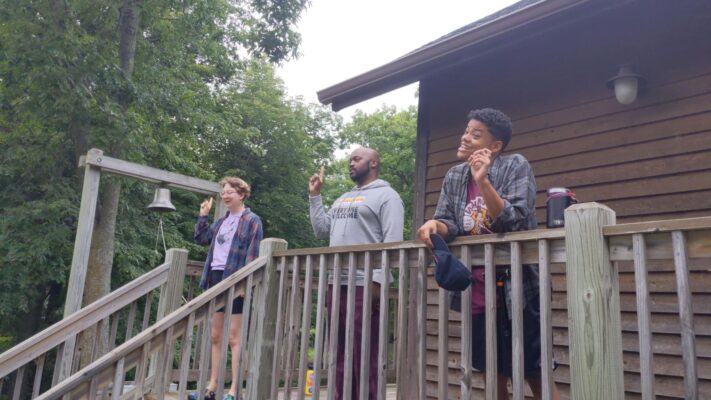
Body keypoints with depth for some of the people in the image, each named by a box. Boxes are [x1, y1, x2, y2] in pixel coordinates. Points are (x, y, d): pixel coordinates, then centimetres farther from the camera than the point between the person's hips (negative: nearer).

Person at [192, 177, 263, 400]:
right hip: (215, 277, 7)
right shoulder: (221, 221, 17)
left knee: (234, 337, -5)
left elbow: (252, 254, -11)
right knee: (215, 337, 11)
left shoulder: (252, 220, -4)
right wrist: (203, 216, 16)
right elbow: (201, 239, 24)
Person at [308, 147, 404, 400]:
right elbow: (322, 230, 20)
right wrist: (315, 195, 16)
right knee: (339, 355, 12)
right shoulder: (343, 198, 23)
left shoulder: (386, 195, -1)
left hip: (364, 285, -7)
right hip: (336, 284, 8)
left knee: (364, 357, -3)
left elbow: (392, 240, -11)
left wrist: (377, 280, -20)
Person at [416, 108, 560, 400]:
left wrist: (482, 181, -29)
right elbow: (450, 225, 3)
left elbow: (515, 224, -19)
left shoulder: (516, 166, -9)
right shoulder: (453, 177, 6)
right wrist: (435, 225, -20)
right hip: (477, 296, 5)